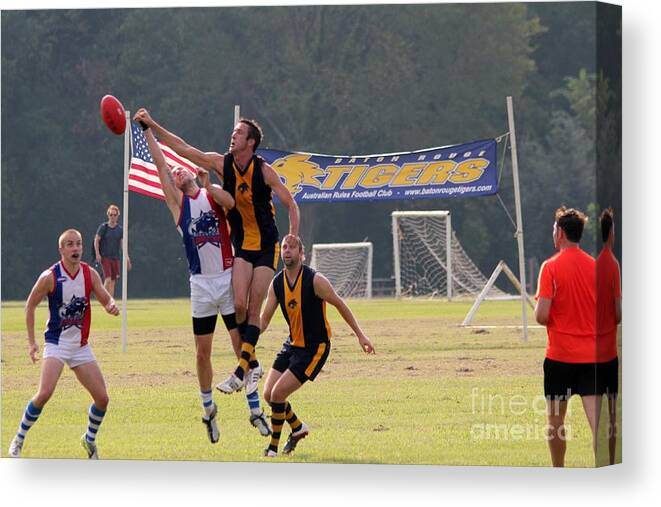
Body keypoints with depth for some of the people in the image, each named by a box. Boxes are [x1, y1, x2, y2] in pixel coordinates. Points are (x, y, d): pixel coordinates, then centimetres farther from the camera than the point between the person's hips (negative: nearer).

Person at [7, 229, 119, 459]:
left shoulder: (90, 274, 0)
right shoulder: (50, 277, -11)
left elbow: (105, 298, 6)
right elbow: (30, 306, -1)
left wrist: (111, 306, -19)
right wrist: (31, 341, -2)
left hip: (81, 346, 4)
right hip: (56, 343, -4)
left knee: (102, 398, 0)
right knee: (45, 393, -22)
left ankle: (90, 439, 25)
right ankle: (18, 440, -7)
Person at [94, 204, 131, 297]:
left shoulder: (120, 229, 7)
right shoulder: (103, 227, -2)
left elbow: (122, 244, 7)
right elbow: (96, 240, -1)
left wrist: (127, 257, -2)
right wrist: (97, 254, -11)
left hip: (115, 257, 4)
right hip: (105, 257, -4)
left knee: (113, 281, 4)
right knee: (108, 279, -16)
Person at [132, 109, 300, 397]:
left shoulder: (264, 171, -12)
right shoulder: (221, 164, -3)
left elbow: (291, 204, -6)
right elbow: (182, 148, -4)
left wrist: (292, 241, -15)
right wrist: (152, 126, -10)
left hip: (267, 246, -3)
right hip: (241, 246, 3)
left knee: (253, 310, -6)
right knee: (239, 305, -12)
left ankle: (241, 371, -7)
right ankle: (252, 364, 3)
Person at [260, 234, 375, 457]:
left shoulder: (315, 280, -18)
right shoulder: (276, 284, -2)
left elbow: (340, 305, -7)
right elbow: (264, 319, 2)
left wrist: (360, 335, -3)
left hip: (315, 348, -6)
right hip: (292, 345, 6)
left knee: (278, 393, -14)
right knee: (268, 394, 2)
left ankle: (274, 446, 1)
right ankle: (297, 427, 28)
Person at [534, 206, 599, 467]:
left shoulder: (551, 267, -9)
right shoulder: (596, 266, 4)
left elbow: (541, 315, -15)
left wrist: (538, 314, 8)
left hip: (560, 355, -3)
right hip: (593, 355, 3)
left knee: (555, 420, 14)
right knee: (596, 421, -6)